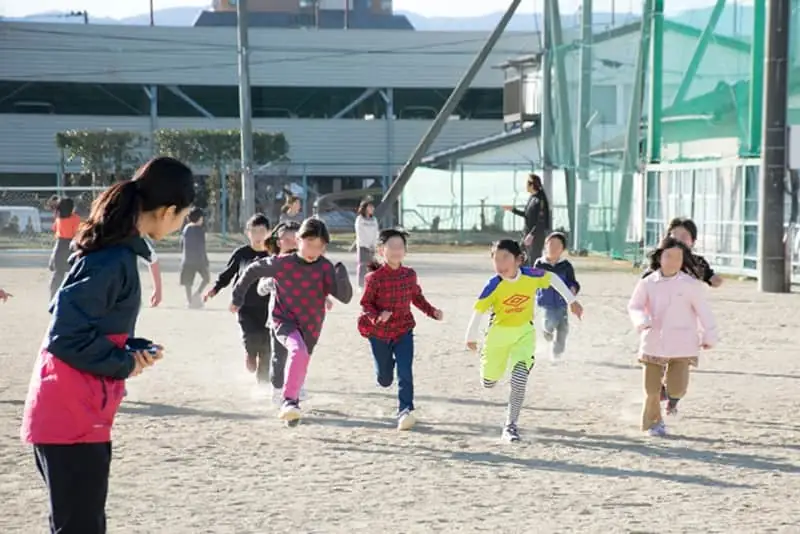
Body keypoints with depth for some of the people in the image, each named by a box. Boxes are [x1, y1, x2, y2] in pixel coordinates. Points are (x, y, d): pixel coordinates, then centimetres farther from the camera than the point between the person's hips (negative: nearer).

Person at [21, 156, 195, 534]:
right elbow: (67, 335, -22)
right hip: (71, 417, -10)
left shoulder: (116, 249, 10)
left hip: (80, 413, 10)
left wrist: (135, 348, 3)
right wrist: (126, 364, -11)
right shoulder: (114, 260, -20)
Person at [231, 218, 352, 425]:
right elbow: (253, 270, 0)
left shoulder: (326, 268, -12)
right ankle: (289, 401, -31)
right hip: (283, 320, -3)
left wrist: (341, 276, -37)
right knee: (298, 351, -33)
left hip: (310, 326, 3)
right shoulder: (282, 263, -15)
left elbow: (345, 297, -18)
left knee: (300, 366, 19)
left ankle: (291, 408, 43)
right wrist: (237, 297, 6)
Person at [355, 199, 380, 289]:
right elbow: (360, 234, -7)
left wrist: (374, 245, -4)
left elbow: (375, 233, 9)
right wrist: (366, 246, -10)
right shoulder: (359, 219, -4)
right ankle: (361, 286, -6)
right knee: (362, 266, -7)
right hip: (362, 246, -4)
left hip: (371, 247, 4)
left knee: (371, 266, 0)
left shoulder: (374, 220, 10)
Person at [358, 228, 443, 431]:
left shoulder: (410, 275, -3)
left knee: (405, 373, -14)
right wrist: (377, 317, -29)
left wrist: (432, 311, -2)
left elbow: (417, 297, 12)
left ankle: (405, 412, -15)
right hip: (379, 333, -2)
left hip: (403, 331, 2)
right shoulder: (374, 277, -15)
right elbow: (366, 303, -9)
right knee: (385, 379, 12)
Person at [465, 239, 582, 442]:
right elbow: (479, 311, -12)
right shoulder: (494, 285, -23)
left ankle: (510, 426, -5)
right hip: (499, 333, 0)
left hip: (524, 333, 0)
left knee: (519, 380, -17)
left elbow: (553, 279, 1)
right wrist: (471, 337, -2)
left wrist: (572, 301, 6)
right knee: (489, 382, 14)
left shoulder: (531, 276, -19)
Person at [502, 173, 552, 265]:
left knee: (534, 261, -3)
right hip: (528, 234, 9)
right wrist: (513, 209, 19)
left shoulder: (539, 200, -16)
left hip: (536, 236, -9)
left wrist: (532, 234, -26)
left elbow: (541, 221, -20)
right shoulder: (531, 198, 10)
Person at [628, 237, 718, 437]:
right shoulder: (647, 284, -2)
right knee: (652, 390, 5)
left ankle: (673, 397, 31)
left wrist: (709, 336, 9)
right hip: (653, 344, 1)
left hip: (681, 346, -1)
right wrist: (642, 321, -13)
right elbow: (634, 306, 8)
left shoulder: (691, 285, -6)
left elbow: (703, 311, 3)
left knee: (676, 390, -7)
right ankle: (653, 423, 32)